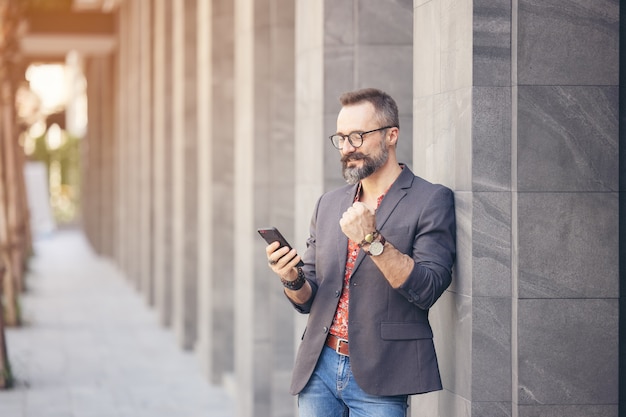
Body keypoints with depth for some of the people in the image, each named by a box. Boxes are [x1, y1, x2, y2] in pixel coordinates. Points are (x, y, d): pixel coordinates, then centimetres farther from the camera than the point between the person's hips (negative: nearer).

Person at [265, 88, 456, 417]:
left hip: (377, 378, -5)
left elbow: (428, 290, -13)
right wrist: (292, 279, -6)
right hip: (319, 368, 5)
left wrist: (372, 240, -22)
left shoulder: (432, 201, -3)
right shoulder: (328, 205, 14)